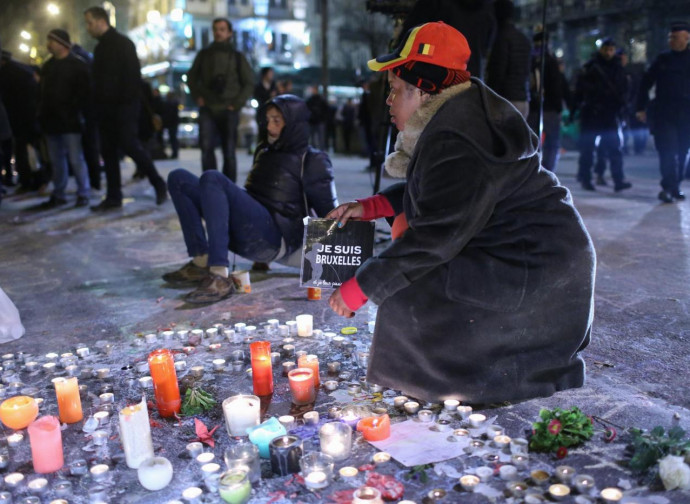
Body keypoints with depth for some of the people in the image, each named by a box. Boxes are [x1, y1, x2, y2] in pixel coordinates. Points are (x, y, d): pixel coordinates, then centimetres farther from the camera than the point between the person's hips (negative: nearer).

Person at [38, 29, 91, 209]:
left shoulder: (78, 66, -3)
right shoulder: (48, 66, 17)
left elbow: (84, 93, -8)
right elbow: (43, 92, 20)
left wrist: (75, 113, -16)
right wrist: (42, 115, 10)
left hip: (70, 121, -7)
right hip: (51, 121, 7)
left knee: (76, 159, -4)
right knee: (56, 160, 10)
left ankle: (83, 194, 4)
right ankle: (58, 195, 16)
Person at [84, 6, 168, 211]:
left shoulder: (122, 43, -7)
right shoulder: (100, 47, 19)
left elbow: (132, 75, -15)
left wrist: (128, 100, -21)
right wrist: (97, 103, 13)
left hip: (124, 106, -8)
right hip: (105, 107, 8)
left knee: (129, 145, -12)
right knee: (108, 151, 5)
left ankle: (159, 184, 4)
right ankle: (113, 197, 10)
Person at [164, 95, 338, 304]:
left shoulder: (312, 161, 8)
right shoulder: (265, 151, 27)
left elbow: (330, 213, 2)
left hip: (275, 237, -7)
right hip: (244, 236, 7)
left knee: (212, 178, -27)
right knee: (179, 178, 1)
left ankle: (219, 277, -34)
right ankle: (201, 262, -13)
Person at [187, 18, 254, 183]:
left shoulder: (237, 56, 9)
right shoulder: (204, 54, 12)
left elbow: (249, 83, 8)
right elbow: (191, 77, 21)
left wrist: (237, 103, -2)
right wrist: (197, 96, 7)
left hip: (228, 110, -1)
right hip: (207, 109, 1)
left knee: (229, 152, 0)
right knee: (206, 148, -14)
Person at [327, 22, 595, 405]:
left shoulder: (455, 144, -25)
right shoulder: (456, 115, 8)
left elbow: (434, 236, -27)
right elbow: (429, 192, 19)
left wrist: (359, 288, -19)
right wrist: (368, 207, 9)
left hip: (535, 273, -11)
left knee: (407, 304, -18)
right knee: (405, 224, 14)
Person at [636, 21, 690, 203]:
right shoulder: (662, 59, 7)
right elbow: (645, 83, 8)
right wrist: (641, 108, 1)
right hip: (663, 114, -1)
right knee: (668, 151, -10)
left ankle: (673, 187, 18)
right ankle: (669, 187, -11)